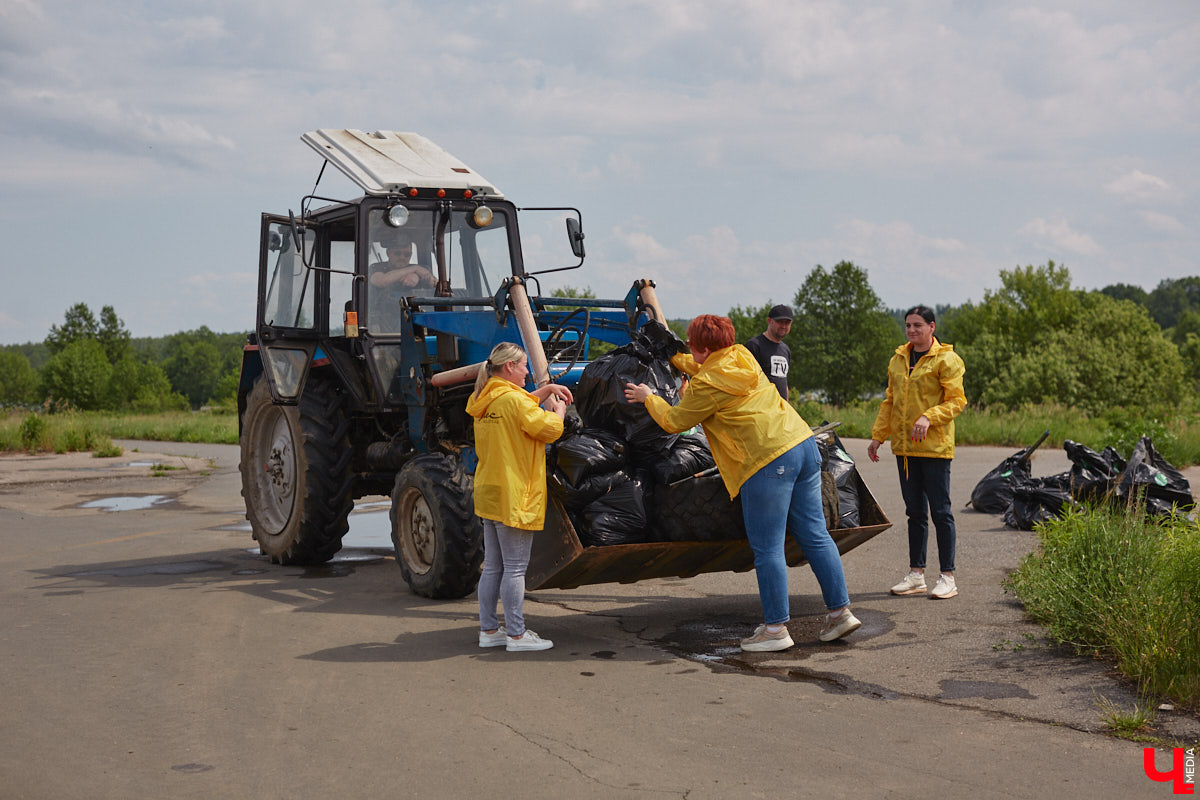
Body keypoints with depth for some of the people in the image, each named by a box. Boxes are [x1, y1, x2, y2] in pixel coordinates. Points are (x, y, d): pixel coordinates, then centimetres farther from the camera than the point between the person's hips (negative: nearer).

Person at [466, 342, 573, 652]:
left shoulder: (486, 400, 12)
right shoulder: (513, 400, -16)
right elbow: (550, 429, -14)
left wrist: (546, 390, 23)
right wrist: (558, 409, 4)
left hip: (488, 495, 9)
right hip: (513, 497, -9)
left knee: (493, 566, 13)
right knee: (515, 568, -4)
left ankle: (488, 630, 18)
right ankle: (516, 635, 0)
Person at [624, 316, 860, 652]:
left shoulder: (706, 385, -7)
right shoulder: (742, 357, 16)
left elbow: (673, 422, 8)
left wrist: (649, 397, 25)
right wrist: (672, 357, 51)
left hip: (768, 461, -9)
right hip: (803, 443, 9)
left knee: (767, 549, -1)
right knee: (814, 534, 12)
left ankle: (776, 628, 3)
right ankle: (841, 611, 14)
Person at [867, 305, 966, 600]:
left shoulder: (946, 359, -5)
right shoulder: (898, 360, 15)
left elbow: (956, 401, -9)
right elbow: (890, 401, 20)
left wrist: (928, 417, -23)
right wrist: (877, 436, 14)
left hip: (935, 446, -6)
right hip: (904, 447, 6)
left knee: (940, 511, -3)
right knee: (915, 511, 11)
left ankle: (948, 576, 3)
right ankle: (916, 574, 16)